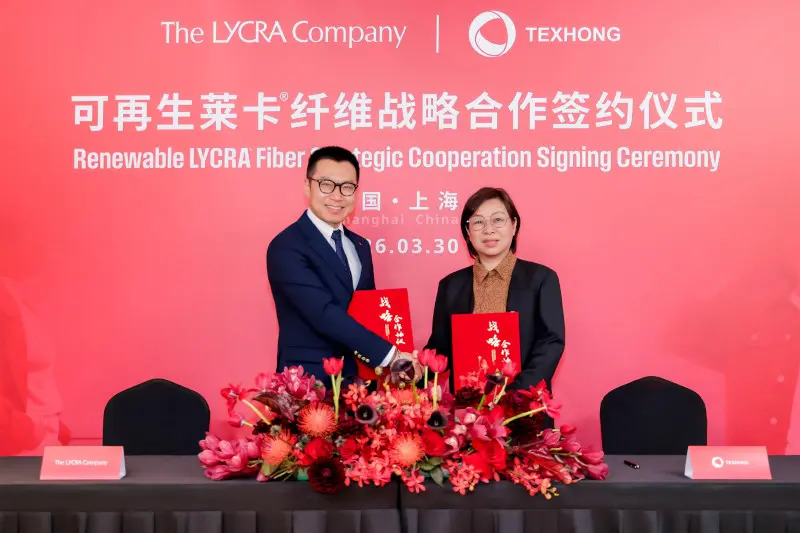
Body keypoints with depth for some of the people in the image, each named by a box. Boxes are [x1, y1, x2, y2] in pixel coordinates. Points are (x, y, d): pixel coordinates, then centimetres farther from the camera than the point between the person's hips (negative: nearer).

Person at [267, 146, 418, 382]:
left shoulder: (360, 246, 10)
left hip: (359, 378, 6)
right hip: (309, 380, -6)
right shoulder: (286, 247, -14)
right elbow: (325, 314, -23)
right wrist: (391, 356, -24)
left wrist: (381, 361, -6)